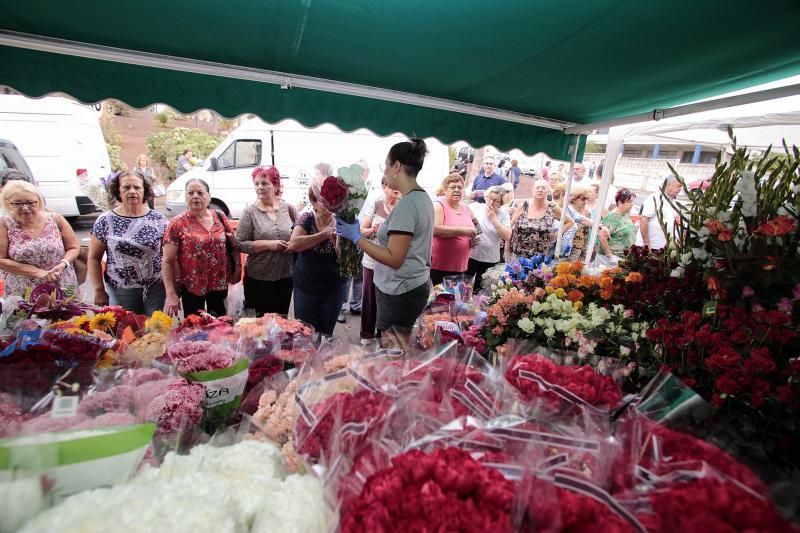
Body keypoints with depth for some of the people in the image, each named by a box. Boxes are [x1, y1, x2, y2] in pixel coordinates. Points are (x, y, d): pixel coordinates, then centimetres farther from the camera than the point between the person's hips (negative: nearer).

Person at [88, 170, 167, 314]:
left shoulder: (159, 220, -1)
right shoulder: (105, 221, -1)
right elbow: (94, 258, 4)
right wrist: (99, 290, 0)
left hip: (155, 289, 0)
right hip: (120, 291, 0)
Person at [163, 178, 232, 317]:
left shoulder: (220, 217, -1)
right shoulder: (177, 224, -10)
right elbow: (167, 262, -9)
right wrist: (171, 294, -13)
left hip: (219, 284, 3)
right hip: (191, 288, -3)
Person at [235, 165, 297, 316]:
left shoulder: (288, 209, 2)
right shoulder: (250, 212, -3)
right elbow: (240, 244, -7)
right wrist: (268, 244, -17)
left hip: (286, 276, 2)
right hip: (258, 279, -2)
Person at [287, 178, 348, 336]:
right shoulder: (306, 218, -5)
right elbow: (293, 244, -22)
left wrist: (335, 239, -27)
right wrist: (323, 235, -25)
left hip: (334, 289, 1)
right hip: (305, 288, 0)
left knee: (326, 334, 15)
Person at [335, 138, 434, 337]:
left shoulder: (406, 204, -20)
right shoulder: (423, 198, 9)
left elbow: (394, 259, -21)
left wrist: (357, 237, -15)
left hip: (400, 293, -9)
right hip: (416, 286, 9)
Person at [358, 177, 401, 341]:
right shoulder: (374, 205, -1)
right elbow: (362, 231, 0)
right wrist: (373, 230, -20)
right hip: (373, 262, 0)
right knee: (370, 298, 9)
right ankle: (366, 334, 27)